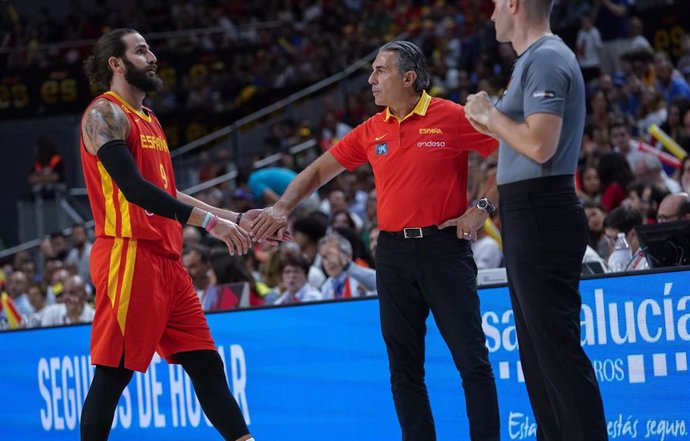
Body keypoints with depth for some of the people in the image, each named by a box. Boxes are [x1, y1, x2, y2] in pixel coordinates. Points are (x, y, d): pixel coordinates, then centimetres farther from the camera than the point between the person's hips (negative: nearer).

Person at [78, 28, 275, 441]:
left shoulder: (148, 120, 21)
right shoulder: (105, 114, -8)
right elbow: (133, 188, -20)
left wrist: (237, 218, 19)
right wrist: (209, 221, -23)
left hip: (166, 259, 9)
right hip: (130, 256, -9)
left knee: (206, 363, 7)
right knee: (114, 372, -6)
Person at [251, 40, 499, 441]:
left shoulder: (452, 118, -5)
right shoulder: (372, 131, 10)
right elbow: (320, 170, 19)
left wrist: (484, 205, -7)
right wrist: (282, 208, 8)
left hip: (444, 247, -5)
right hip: (393, 253, 5)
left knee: (472, 359, -6)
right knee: (404, 366, 5)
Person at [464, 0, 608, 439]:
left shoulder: (546, 59, -14)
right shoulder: (536, 58, 17)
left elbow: (539, 145, -24)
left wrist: (491, 114, -11)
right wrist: (489, 118, 11)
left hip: (540, 214, -11)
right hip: (529, 213, 11)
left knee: (557, 346, -11)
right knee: (538, 347, 14)